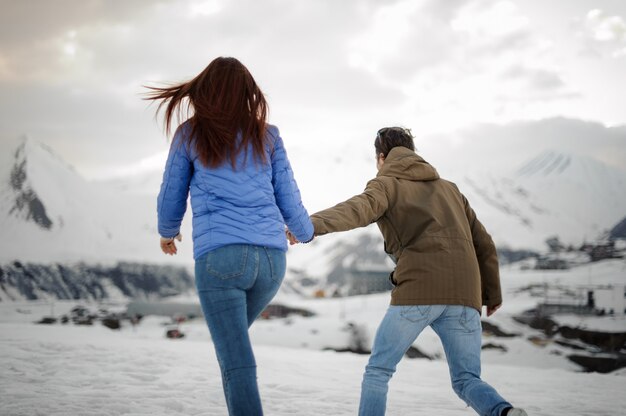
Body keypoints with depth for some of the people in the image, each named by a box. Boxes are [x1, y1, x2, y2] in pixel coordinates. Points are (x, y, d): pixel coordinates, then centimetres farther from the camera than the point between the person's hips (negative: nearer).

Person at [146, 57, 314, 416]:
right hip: (271, 257, 4)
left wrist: (167, 232, 39)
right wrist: (307, 232, 36)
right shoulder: (267, 136, 13)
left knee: (238, 364, -5)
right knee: (232, 336, 29)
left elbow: (171, 199, 17)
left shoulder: (190, 134, 9)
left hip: (219, 255, -3)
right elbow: (289, 201, 14)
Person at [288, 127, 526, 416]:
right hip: (465, 295, 5)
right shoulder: (449, 188, 29)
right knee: (466, 380, 10)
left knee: (378, 371, 9)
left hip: (419, 290, -5)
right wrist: (492, 294, 32)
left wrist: (309, 226, -26)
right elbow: (484, 245, 26)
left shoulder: (387, 184, 12)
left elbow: (357, 209, -12)